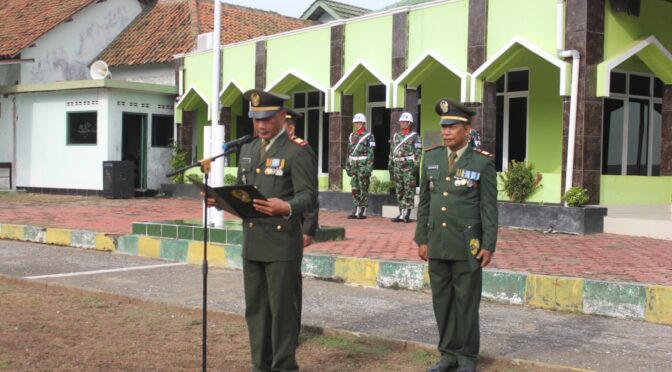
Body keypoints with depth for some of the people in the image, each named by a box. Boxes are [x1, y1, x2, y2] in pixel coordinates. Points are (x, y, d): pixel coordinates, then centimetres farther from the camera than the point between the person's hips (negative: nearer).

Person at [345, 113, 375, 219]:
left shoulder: (368, 136, -6)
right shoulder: (352, 136, 13)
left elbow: (371, 153, -11)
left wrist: (369, 168, -17)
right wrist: (347, 166, 14)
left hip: (363, 166, -6)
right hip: (354, 166, 6)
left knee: (363, 189, -2)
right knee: (355, 189, 7)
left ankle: (363, 212, 2)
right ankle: (356, 211, 13)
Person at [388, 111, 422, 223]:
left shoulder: (414, 136, -2)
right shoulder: (396, 136, 15)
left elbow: (418, 153, -7)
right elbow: (392, 152, 18)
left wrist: (416, 166, -14)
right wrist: (390, 166, 14)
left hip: (409, 167, -6)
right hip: (397, 167, 6)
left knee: (409, 191, -4)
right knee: (399, 191, 8)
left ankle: (407, 214, -3)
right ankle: (401, 213, 14)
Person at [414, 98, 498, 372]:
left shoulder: (483, 162, -6)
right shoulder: (431, 158, 6)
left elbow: (489, 207, -6)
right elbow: (424, 202, 9)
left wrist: (488, 245, -10)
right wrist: (422, 239, 7)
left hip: (467, 246, -4)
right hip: (437, 244, 4)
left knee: (466, 302, 4)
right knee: (442, 300, 10)